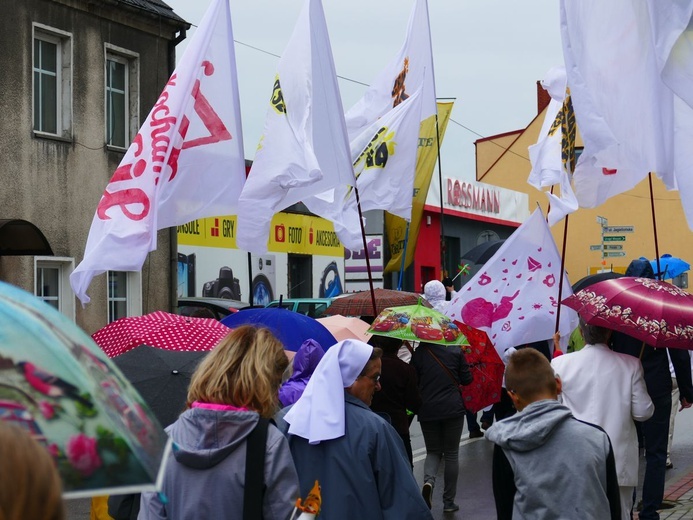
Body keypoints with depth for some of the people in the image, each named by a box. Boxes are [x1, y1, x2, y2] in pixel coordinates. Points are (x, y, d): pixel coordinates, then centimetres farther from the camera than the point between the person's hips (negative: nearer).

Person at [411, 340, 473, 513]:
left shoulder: (418, 353, -4)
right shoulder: (455, 350, -4)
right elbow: (466, 379, 3)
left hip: (428, 410, 1)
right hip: (453, 408, -1)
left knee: (433, 451, 16)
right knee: (451, 454, 11)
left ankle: (428, 481, -14)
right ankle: (448, 501, 14)